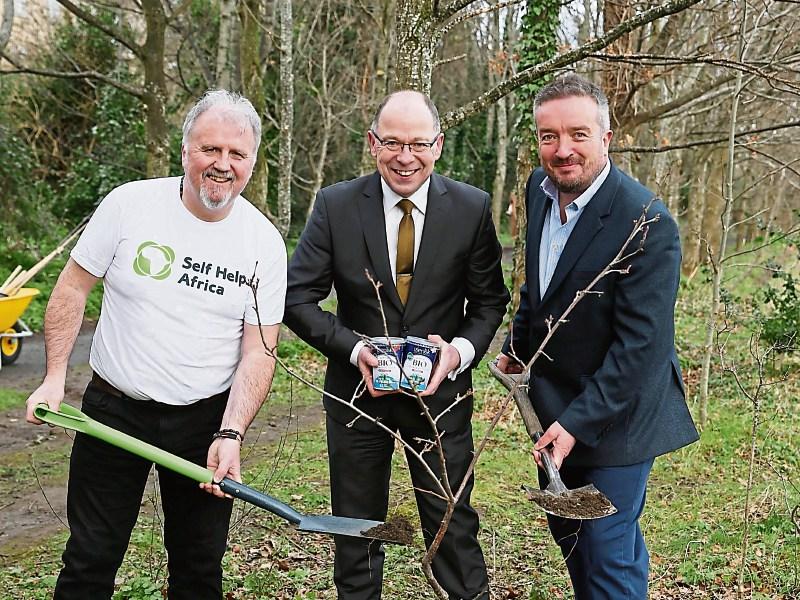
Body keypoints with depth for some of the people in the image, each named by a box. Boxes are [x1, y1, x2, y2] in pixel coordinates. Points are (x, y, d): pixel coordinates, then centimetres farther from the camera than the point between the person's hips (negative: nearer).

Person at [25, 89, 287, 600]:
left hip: (206, 419, 1)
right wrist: (55, 376, -6)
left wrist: (231, 434, -18)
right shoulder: (130, 204, -9)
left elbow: (259, 352, -6)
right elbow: (73, 286, 1)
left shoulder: (265, 243, -7)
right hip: (114, 408, 0)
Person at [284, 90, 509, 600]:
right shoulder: (336, 205, -9)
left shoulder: (472, 208, -8)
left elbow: (490, 301, 0)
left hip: (441, 390, 0)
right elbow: (298, 297, -8)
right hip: (357, 387, 1)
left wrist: (460, 350, -19)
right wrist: (354, 348, -21)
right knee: (356, 529, 17)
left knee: (453, 523, 11)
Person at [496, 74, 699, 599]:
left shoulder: (646, 224, -25)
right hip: (554, 398, 8)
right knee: (568, 533, 22)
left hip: (614, 412, -7)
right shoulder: (541, 189, -2)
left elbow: (640, 343, -26)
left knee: (608, 555, 0)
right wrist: (518, 346, 16)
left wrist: (579, 422, -26)